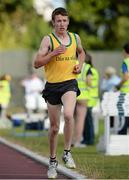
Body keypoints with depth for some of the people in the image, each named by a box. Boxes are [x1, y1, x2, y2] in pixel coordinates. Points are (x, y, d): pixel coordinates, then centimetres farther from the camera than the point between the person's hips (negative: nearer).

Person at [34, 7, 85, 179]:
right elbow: (36, 63, -10)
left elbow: (81, 52, 28)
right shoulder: (48, 39, -5)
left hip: (70, 83, 1)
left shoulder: (75, 37, 7)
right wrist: (54, 53, -21)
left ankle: (67, 152, -11)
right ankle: (52, 161, 27)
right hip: (52, 86, -1)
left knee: (68, 115, -28)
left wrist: (80, 65, 9)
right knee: (54, 127, 8)